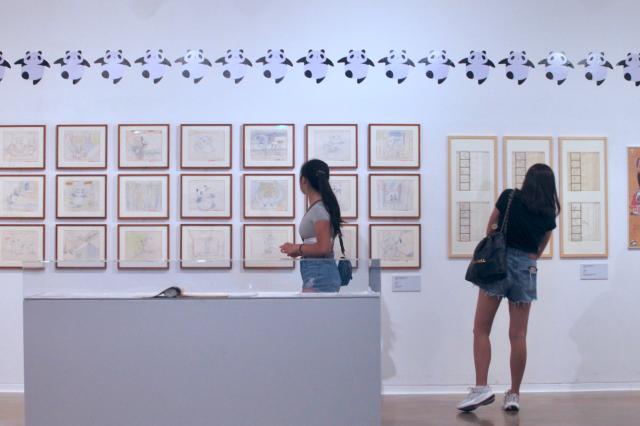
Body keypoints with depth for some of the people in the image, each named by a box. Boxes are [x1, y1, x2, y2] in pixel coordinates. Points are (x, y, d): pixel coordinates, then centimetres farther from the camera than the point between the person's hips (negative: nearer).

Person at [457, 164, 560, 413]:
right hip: (527, 269, 3)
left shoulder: (509, 197, 1)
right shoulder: (549, 214, 7)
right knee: (518, 335, 5)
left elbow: (490, 230, 10)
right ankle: (513, 395, 9)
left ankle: (482, 387, -7)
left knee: (481, 329, 2)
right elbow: (539, 250, 17)